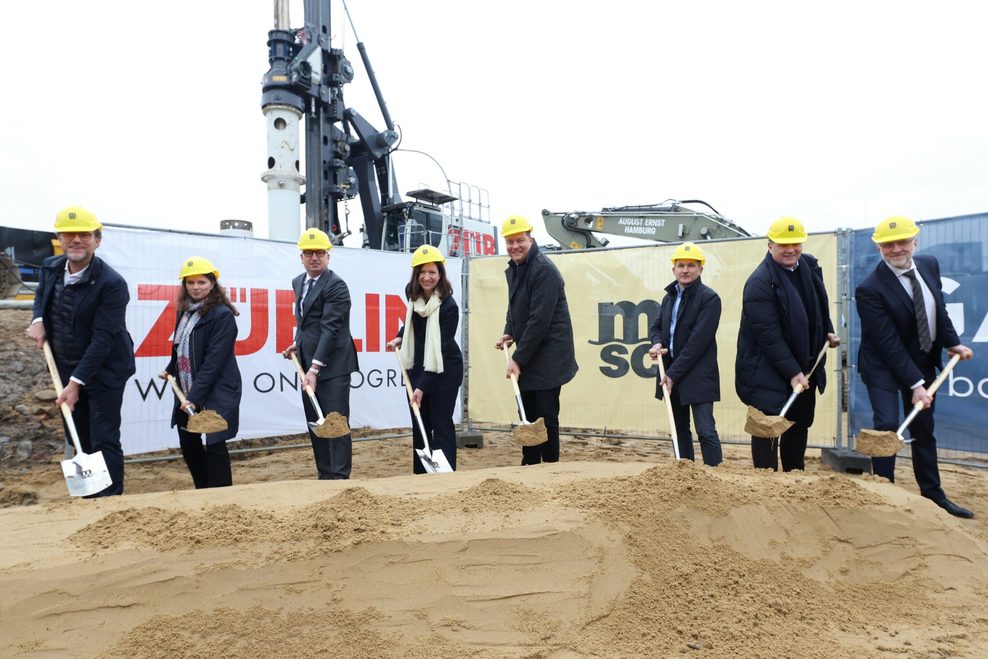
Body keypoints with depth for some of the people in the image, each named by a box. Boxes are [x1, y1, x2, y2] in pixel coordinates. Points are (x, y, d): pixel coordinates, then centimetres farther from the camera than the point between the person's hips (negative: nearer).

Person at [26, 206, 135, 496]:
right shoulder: (50, 267, -1)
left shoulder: (111, 283, -23)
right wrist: (38, 320, 0)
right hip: (66, 367, 7)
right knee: (78, 439, 17)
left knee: (104, 441, -5)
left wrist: (77, 382, -25)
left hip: (102, 371, -7)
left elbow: (103, 338, -24)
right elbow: (41, 294, 22)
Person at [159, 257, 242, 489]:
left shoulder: (222, 315, -15)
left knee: (214, 444, -5)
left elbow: (214, 360, -20)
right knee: (188, 442, 14)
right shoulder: (185, 311, 10)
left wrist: (195, 396, -23)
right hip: (187, 391, 8)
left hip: (216, 393, -8)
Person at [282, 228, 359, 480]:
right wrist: (298, 344, 12)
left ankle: (339, 477, 2)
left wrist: (315, 368, -24)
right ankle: (324, 475, 23)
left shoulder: (336, 285, -13)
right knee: (315, 424, 13)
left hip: (333, 365, -8)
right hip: (308, 364, 9)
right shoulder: (298, 282, 14)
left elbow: (330, 329, -20)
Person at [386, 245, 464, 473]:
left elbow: (441, 350, -22)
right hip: (417, 369, 6)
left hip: (443, 372, -6)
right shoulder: (413, 294, -1)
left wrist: (422, 386, -26)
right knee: (419, 426, 10)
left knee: (441, 426, -4)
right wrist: (400, 336, 7)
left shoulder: (448, 306, -20)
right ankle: (420, 475, 20)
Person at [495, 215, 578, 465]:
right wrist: (509, 332, 5)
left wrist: (518, 358, -20)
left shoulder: (544, 270, -17)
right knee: (527, 416, 15)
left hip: (548, 357, -9)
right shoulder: (513, 269, 11)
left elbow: (540, 320, -22)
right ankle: (530, 466, 27)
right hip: (527, 357, 9)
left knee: (546, 416, -3)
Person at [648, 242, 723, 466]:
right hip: (671, 373, 7)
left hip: (698, 376, -7)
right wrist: (657, 343, -6)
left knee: (705, 430, -11)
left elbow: (699, 340, -16)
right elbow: (656, 325, 20)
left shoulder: (709, 298, -10)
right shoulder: (669, 297, 12)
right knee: (680, 428, 15)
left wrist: (674, 373, -16)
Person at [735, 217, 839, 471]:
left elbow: (820, 305, 25)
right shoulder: (759, 282, -21)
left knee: (799, 427, 19)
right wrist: (792, 372, -25)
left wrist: (828, 331, 11)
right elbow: (769, 335, -24)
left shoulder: (810, 265, 5)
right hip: (768, 372, -8)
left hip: (805, 367, 8)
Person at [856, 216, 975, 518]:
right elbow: (888, 343, -25)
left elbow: (939, 308, 12)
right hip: (884, 365, -6)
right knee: (887, 425, -16)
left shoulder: (929, 264, -5)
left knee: (923, 429, 16)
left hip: (923, 361, 6)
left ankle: (933, 494, 30)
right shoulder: (870, 289, -25)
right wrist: (915, 383, -25)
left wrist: (953, 342, 4)